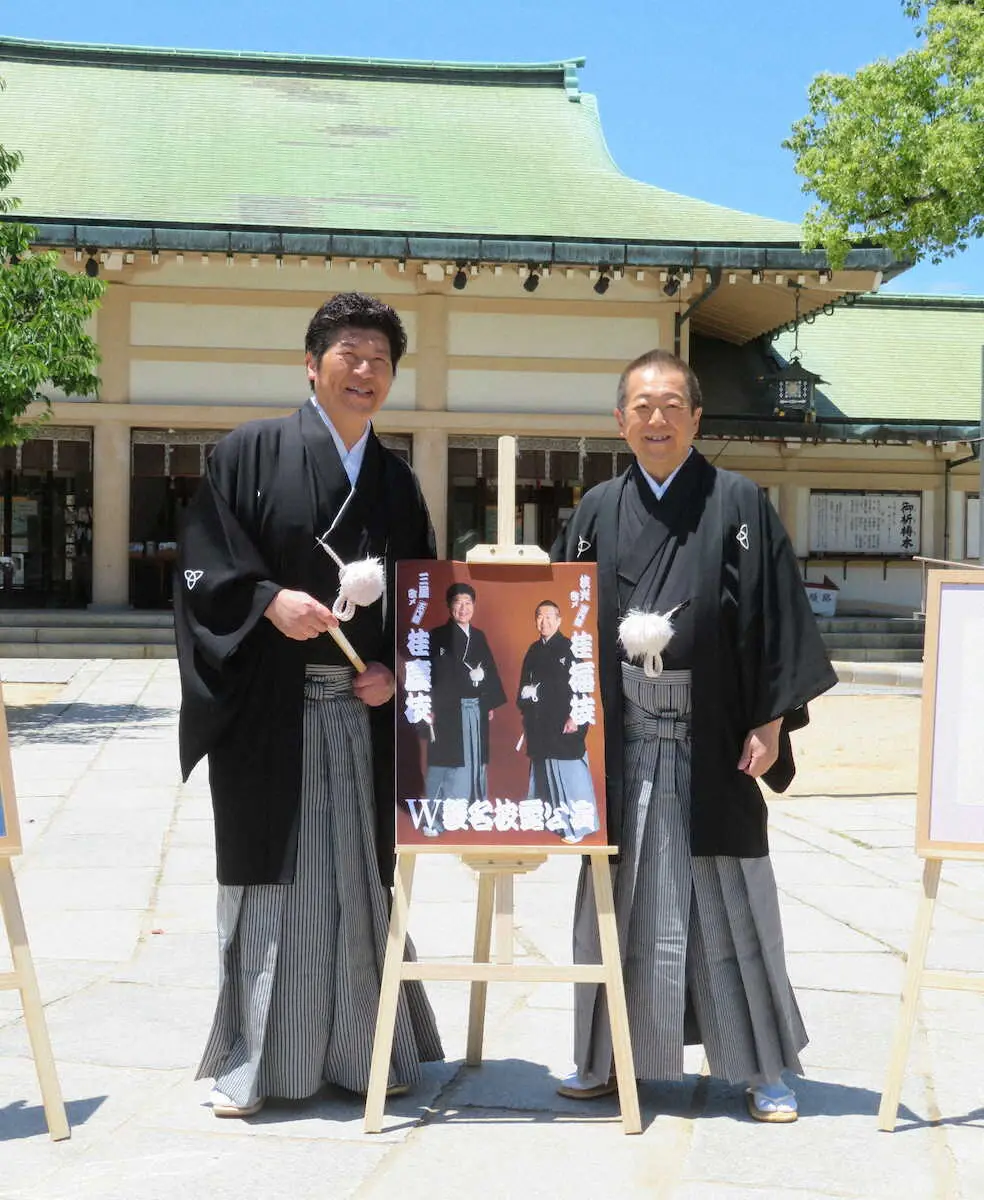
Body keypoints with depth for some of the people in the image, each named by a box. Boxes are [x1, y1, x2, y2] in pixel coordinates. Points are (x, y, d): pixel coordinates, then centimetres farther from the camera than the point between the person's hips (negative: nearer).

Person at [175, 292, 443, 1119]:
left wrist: (397, 671, -1)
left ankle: (359, 1049, 19)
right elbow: (205, 565, -4)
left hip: (364, 709, 4)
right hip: (271, 705, -4)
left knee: (358, 878, 8)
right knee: (268, 878, 1)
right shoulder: (250, 454, 0)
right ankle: (252, 1062, 11)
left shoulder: (397, 481, 13)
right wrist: (268, 599, -19)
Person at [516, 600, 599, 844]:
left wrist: (574, 717, -17)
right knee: (544, 772, 11)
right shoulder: (534, 650, 12)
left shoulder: (569, 648, -7)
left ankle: (576, 825, 0)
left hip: (563, 721, -7)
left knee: (569, 773, -6)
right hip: (539, 722, 7)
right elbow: (525, 683, 18)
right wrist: (525, 712, 12)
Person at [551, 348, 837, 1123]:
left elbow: (774, 616, -4)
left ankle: (762, 1067, 17)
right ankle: (612, 1057, 22)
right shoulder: (598, 511, 8)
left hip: (711, 739, -3)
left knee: (727, 899, 4)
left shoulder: (739, 505, -1)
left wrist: (770, 722, -8)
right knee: (620, 898, 9)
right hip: (623, 739, 3)